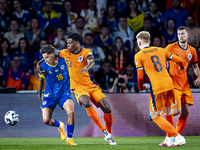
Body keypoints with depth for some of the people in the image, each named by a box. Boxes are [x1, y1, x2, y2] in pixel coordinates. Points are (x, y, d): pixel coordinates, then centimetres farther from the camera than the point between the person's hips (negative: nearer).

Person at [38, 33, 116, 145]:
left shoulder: (86, 52, -5)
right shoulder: (65, 53, 5)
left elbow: (92, 62, -25)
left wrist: (87, 67, -47)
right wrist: (39, 63, 5)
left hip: (91, 85, 0)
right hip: (78, 87, 0)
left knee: (107, 109, -11)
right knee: (87, 103, -33)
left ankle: (109, 134, 16)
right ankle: (104, 132, -24)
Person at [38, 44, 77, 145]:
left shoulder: (63, 61, -12)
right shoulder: (44, 66, -10)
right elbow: (41, 79, 9)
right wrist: (39, 93, 16)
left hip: (64, 93, -1)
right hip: (50, 95, 1)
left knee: (71, 112, -27)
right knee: (46, 120, -13)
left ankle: (69, 139, -11)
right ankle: (60, 125, 25)